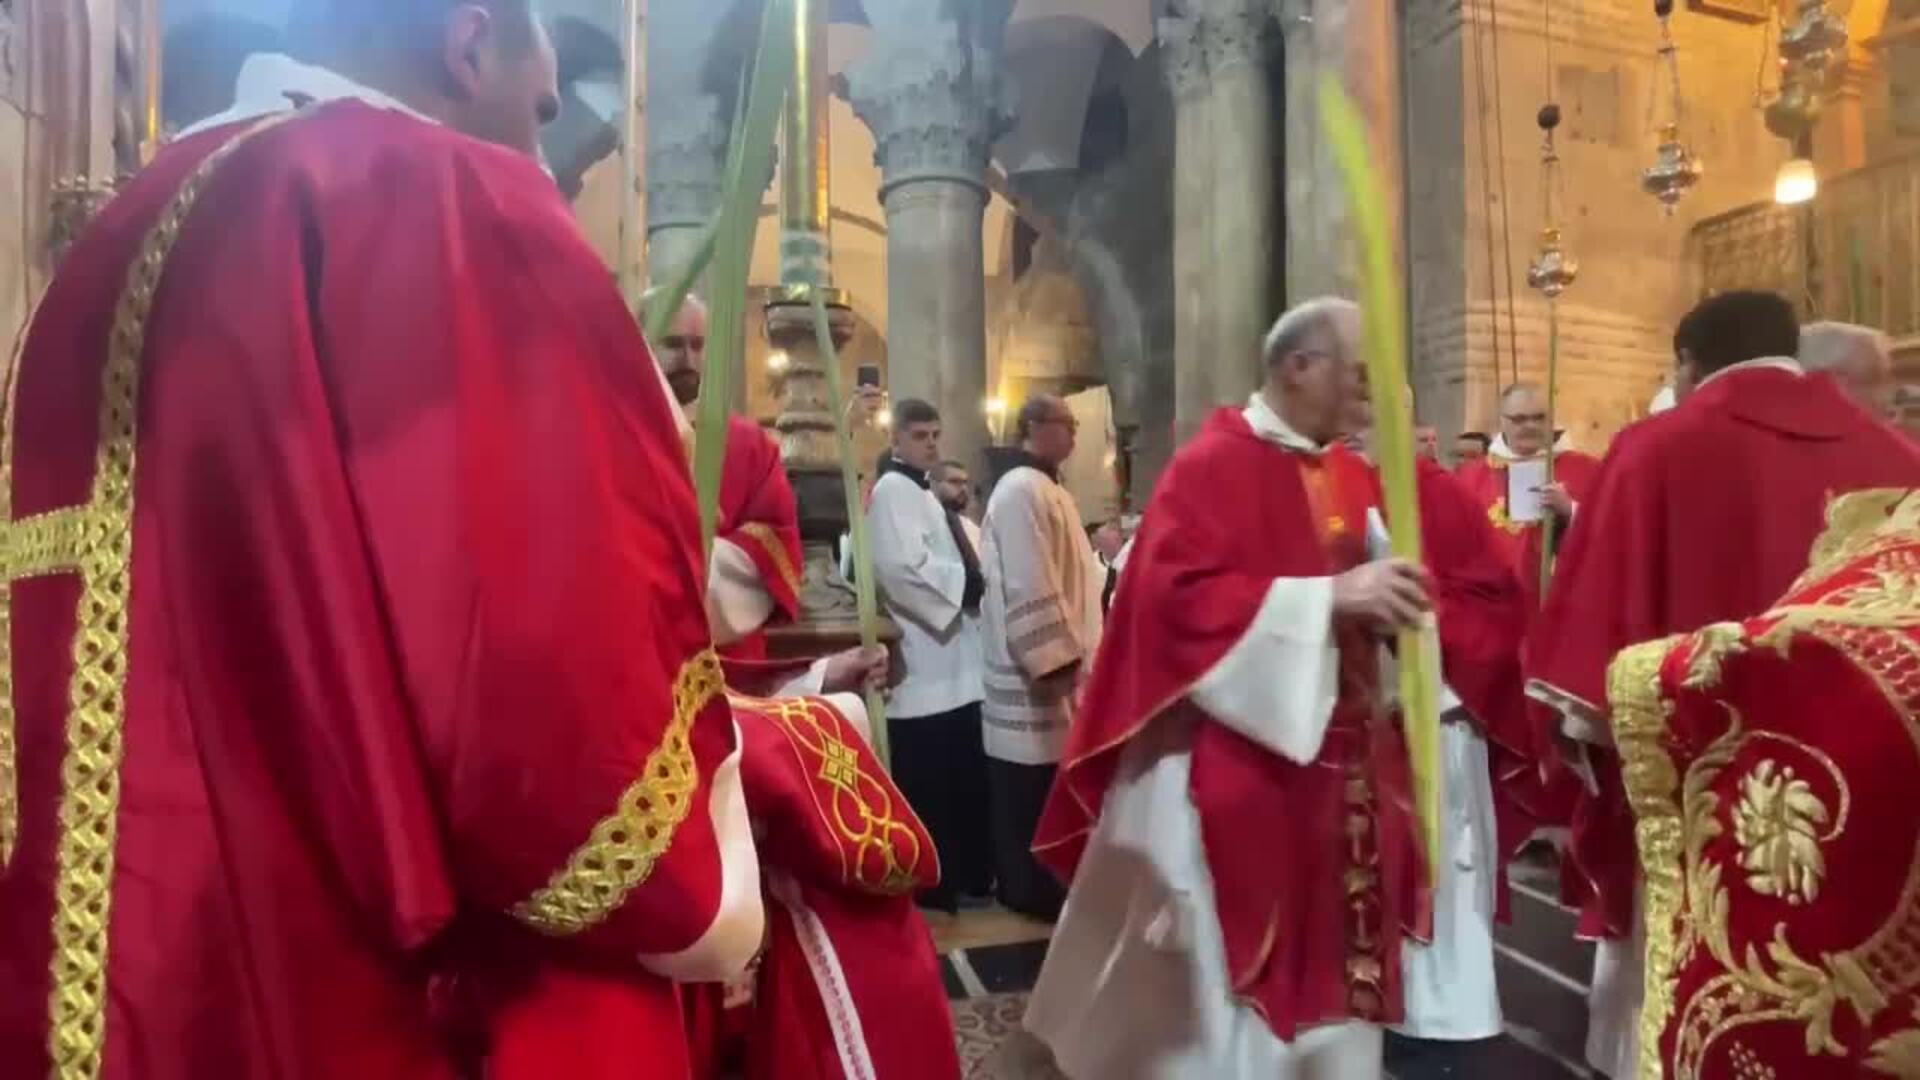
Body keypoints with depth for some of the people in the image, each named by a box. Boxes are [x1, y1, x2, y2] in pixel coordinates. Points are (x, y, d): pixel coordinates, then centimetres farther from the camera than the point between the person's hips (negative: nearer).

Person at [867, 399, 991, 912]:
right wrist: (968, 581, -14)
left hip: (949, 662, 10)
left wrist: (970, 584, 9)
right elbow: (903, 567, -24)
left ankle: (962, 875, 25)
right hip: (923, 664, -10)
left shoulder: (920, 491, 21)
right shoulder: (893, 490, -10)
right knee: (927, 783, -2)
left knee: (959, 778, 15)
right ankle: (929, 884, 9)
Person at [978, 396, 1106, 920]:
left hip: (1057, 660, 10)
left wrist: (1075, 651, 18)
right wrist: (1057, 661, -22)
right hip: (1034, 671, -10)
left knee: (1047, 787, 16)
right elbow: (1028, 587, -22)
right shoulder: (1021, 490, -16)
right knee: (1030, 792, 1)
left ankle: (1037, 885, 26)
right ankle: (1029, 890, 13)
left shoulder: (1049, 490, 16)